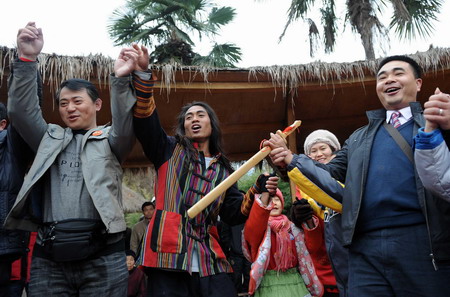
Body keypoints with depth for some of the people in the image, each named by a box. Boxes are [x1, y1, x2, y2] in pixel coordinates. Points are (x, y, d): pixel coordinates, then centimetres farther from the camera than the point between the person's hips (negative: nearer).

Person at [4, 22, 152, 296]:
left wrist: (121, 79, -26)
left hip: (102, 256, -2)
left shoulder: (110, 140, 11)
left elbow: (126, 125, -9)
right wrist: (27, 59, -6)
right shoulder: (50, 138, 19)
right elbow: (21, 111, 7)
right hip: (49, 258, 3)